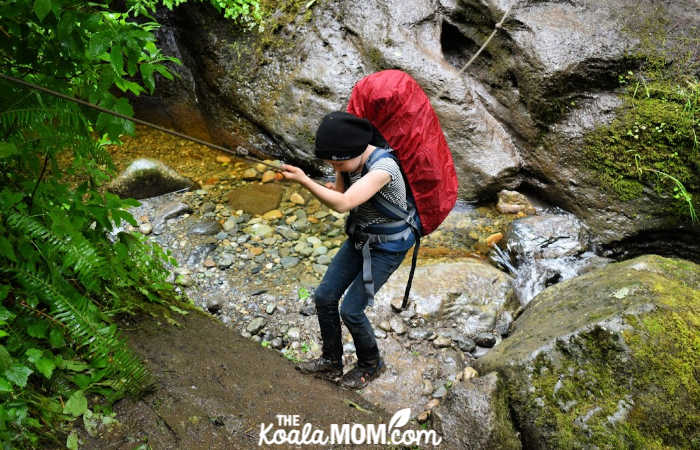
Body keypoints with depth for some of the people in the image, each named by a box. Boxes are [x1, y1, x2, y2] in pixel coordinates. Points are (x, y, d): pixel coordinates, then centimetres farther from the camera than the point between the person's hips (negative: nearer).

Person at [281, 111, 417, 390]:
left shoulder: (383, 167, -33)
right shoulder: (349, 160, -7)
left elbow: (343, 204, -41)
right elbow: (339, 196, 1)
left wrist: (304, 181, -39)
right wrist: (334, 187, -20)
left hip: (387, 247, -8)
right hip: (360, 238, 8)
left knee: (351, 310, -5)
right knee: (324, 297, 6)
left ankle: (371, 364, 22)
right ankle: (331, 363, 25)